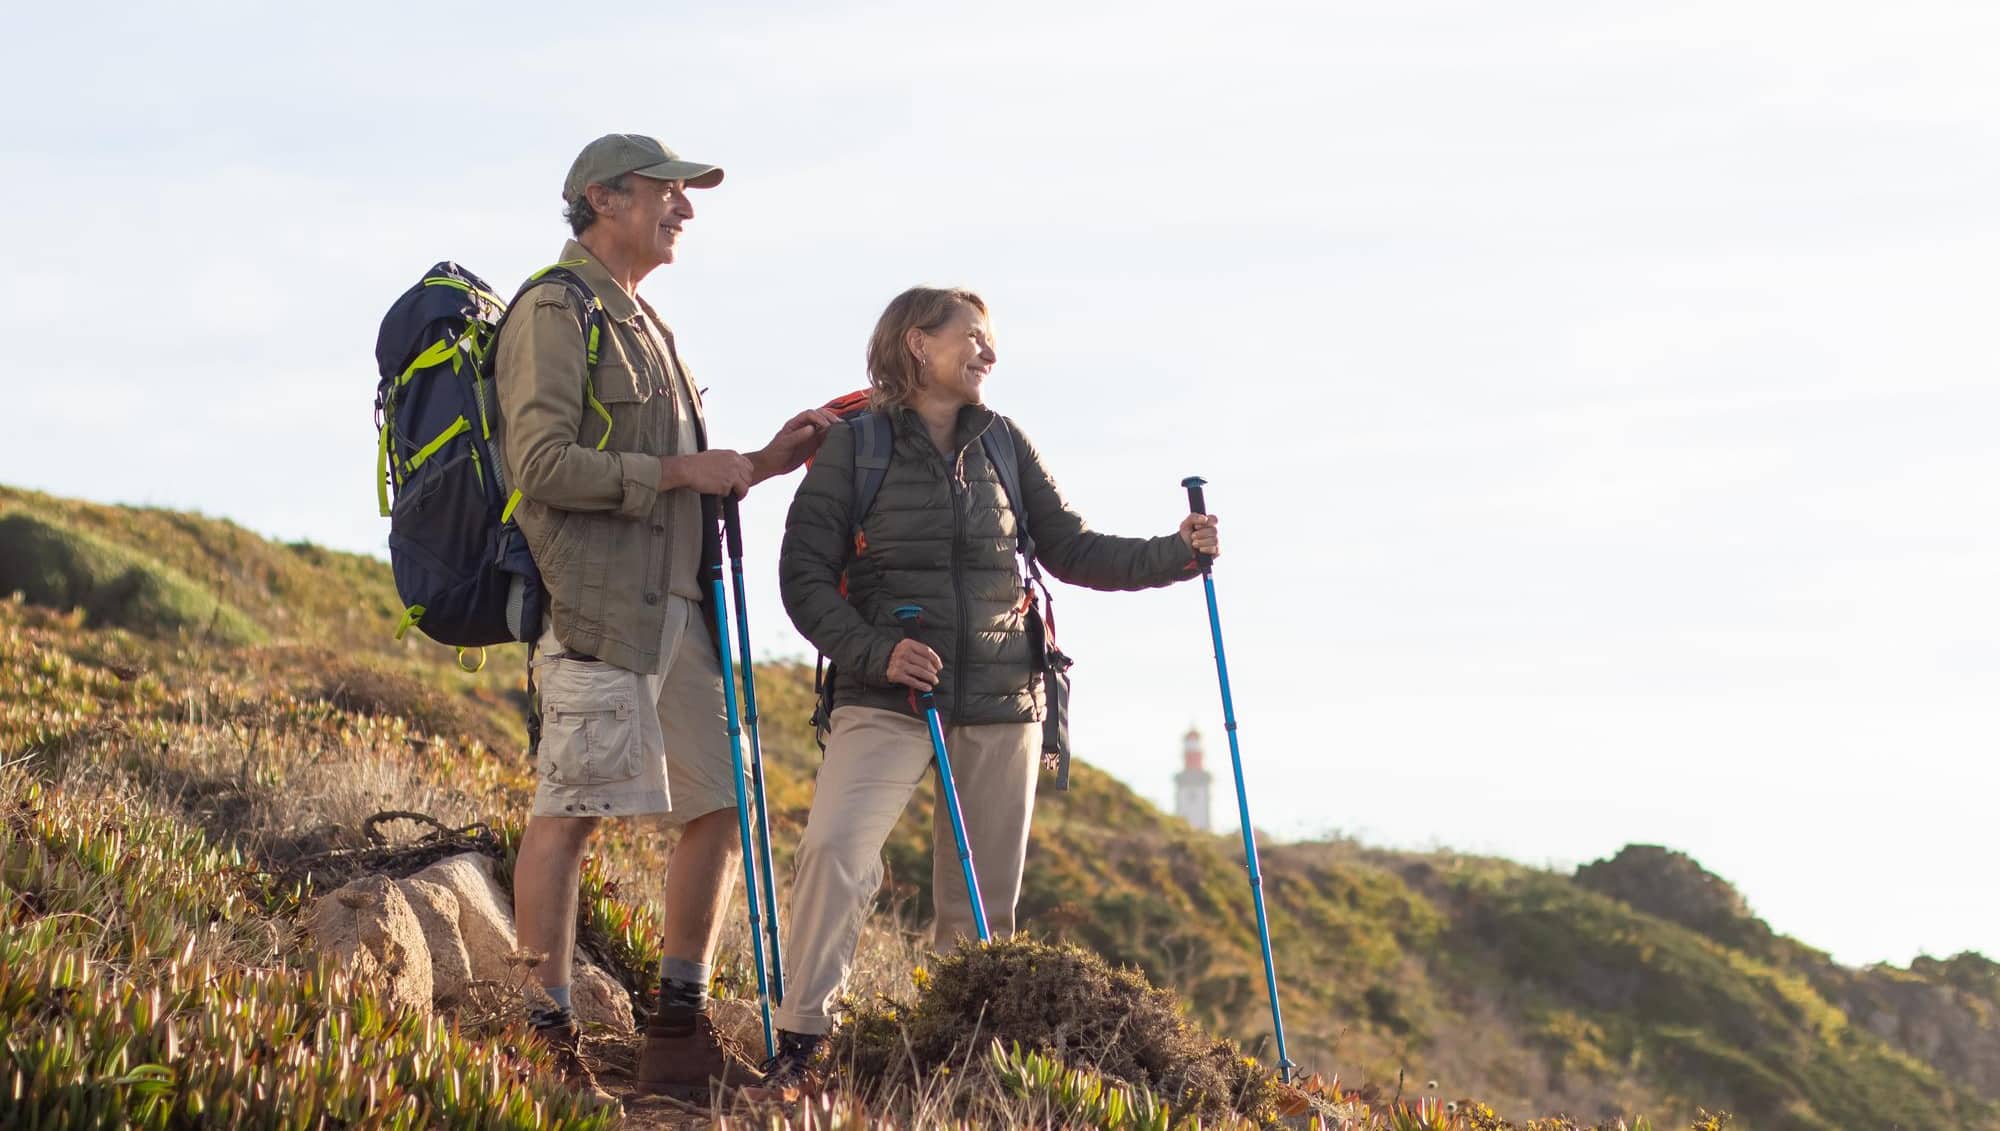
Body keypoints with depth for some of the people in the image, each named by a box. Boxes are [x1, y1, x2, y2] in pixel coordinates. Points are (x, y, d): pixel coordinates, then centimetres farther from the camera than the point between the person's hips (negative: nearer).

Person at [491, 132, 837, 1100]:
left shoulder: (640, 321, 25)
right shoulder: (554, 311, -5)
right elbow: (544, 466, -17)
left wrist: (761, 464, 12)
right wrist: (684, 471, -13)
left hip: (671, 607, 10)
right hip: (593, 604, -10)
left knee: (719, 808, 7)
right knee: (568, 813, -8)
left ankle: (679, 1038, 14)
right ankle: (546, 1043, -4)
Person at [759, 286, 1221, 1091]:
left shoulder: (1003, 443, 9)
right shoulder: (855, 445, -2)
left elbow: (1070, 550, 12)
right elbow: (805, 574, -3)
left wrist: (1175, 554, 1)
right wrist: (875, 653, -16)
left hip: (999, 702, 4)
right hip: (887, 700, -4)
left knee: (983, 900, 5)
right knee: (835, 849, -22)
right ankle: (798, 1042, -15)